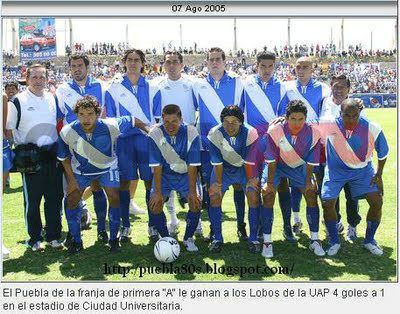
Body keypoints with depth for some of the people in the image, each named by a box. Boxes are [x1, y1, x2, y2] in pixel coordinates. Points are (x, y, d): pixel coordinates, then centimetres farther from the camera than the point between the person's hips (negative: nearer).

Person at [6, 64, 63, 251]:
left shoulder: (53, 99, 11)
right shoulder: (18, 101, -1)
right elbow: (8, 130, 0)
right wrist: (16, 153, -10)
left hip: (53, 154, 4)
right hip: (30, 157, -4)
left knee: (55, 197, 7)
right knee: (32, 199, 2)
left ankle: (53, 235, 20)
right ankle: (34, 238, 15)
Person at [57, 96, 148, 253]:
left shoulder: (110, 126, -32)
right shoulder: (67, 132, -27)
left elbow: (133, 121, -15)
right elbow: (65, 158, -10)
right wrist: (71, 180, -11)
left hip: (107, 168, -1)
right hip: (80, 170, 1)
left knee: (114, 198, -12)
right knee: (72, 200, -8)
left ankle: (113, 239, 8)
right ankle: (76, 241, 11)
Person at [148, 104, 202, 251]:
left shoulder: (191, 133, -21)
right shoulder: (155, 134, -20)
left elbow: (192, 165, -19)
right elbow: (157, 166, -19)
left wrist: (192, 192, -20)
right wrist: (157, 193, -22)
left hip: (185, 174, 0)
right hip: (164, 174, 0)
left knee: (196, 202, -16)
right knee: (155, 204, -15)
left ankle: (188, 238, 8)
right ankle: (166, 238, 8)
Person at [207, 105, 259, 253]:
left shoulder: (250, 133, -26)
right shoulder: (214, 134, -24)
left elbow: (249, 161, -18)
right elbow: (217, 162, -18)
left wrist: (250, 181, -13)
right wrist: (219, 183, -14)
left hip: (245, 168, -1)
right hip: (224, 168, 1)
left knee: (254, 196, -16)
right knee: (214, 197, -12)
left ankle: (253, 238, -4)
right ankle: (217, 238, 1)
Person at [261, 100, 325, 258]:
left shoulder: (313, 133, -24)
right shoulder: (275, 131, -30)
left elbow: (311, 162, -12)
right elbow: (271, 160, -21)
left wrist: (308, 182, -9)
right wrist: (270, 183, -17)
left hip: (299, 166, 2)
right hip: (277, 165, -2)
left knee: (311, 194, -8)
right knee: (268, 195, -17)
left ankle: (314, 239, 6)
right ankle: (267, 242, -7)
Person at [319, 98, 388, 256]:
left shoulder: (372, 129, -22)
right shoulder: (328, 125, -25)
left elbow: (383, 153, -5)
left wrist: (379, 175, -2)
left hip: (363, 170, 1)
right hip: (336, 170, -1)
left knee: (377, 202, -9)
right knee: (327, 203, -14)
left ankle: (369, 241, 16)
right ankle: (334, 242, 12)